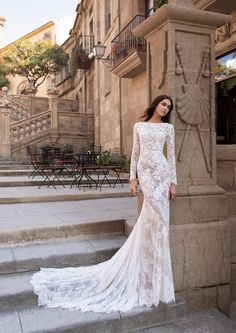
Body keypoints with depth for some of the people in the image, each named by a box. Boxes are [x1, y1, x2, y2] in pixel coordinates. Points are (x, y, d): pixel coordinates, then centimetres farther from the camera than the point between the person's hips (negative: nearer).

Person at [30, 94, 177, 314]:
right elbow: (135, 153, 9)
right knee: (157, 218, -11)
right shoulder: (139, 126, 11)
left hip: (162, 172, 2)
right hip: (145, 172, -1)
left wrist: (173, 182, 0)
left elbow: (171, 155, 7)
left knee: (153, 219, -2)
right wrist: (132, 178, 1)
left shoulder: (168, 128, 12)